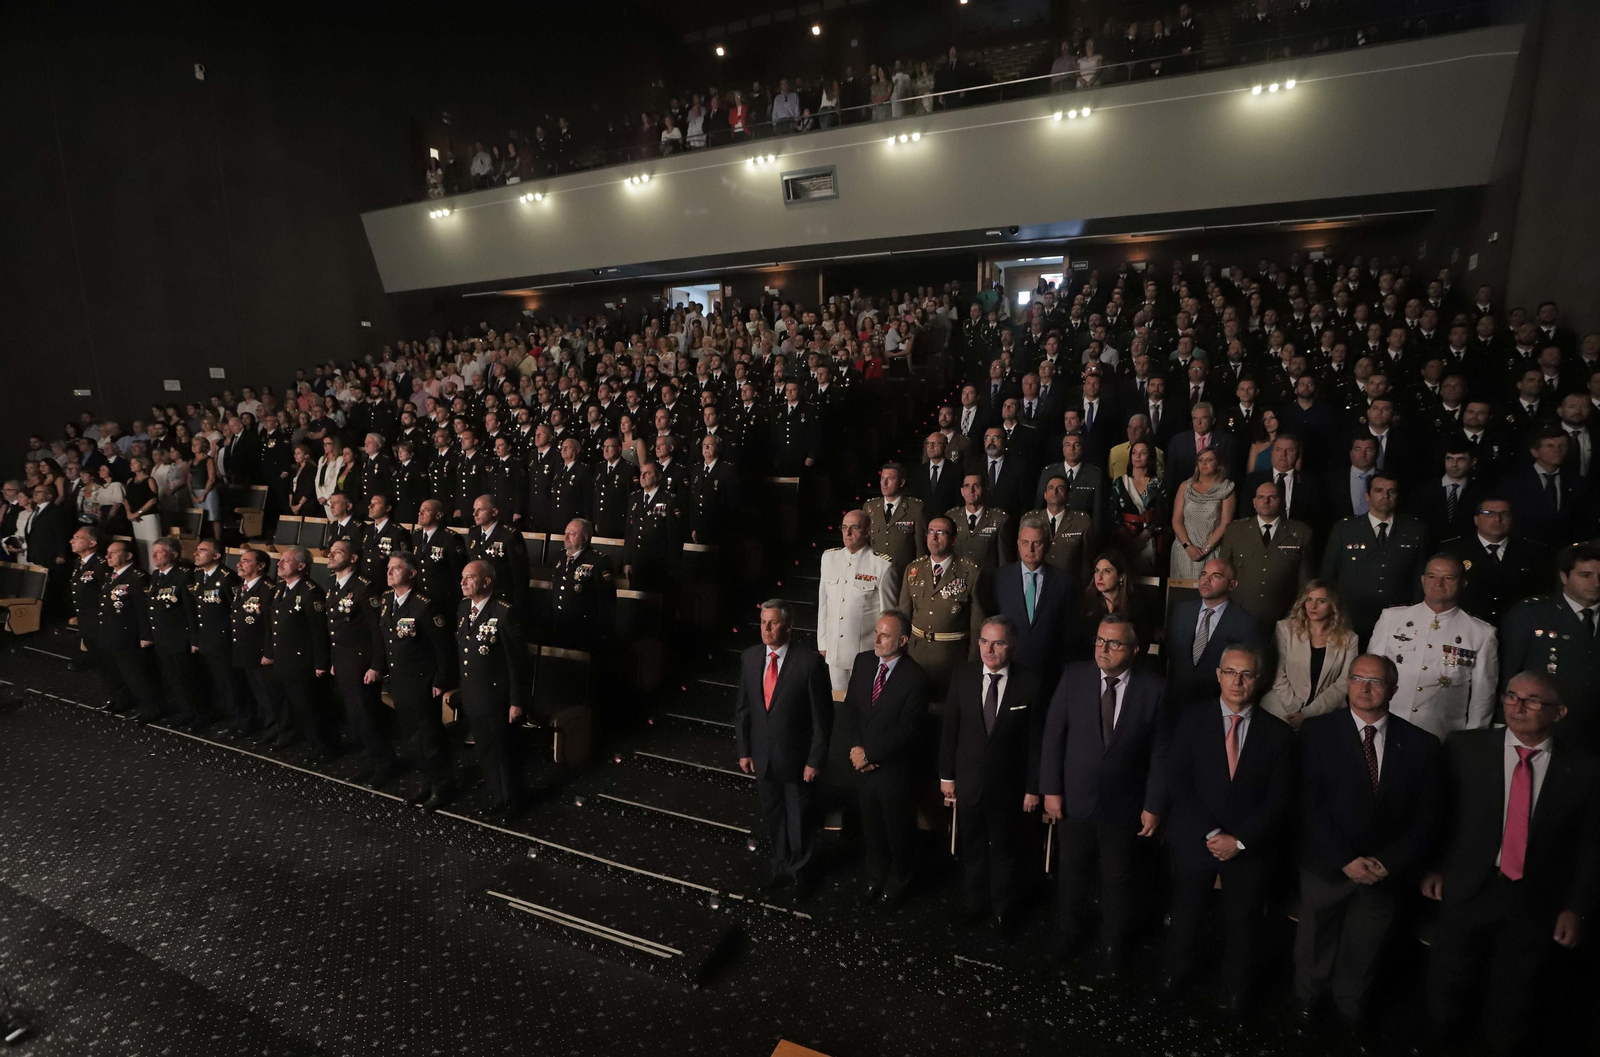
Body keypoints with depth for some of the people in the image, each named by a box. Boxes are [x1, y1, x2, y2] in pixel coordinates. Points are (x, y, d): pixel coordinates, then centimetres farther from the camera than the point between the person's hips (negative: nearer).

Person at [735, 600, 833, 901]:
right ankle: (781, 866, 46)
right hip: (762, 757, 4)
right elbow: (742, 707, 5)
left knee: (800, 820, 15)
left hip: (796, 759, -4)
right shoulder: (750, 657, -4)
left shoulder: (809, 661, -20)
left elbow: (823, 715, -14)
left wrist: (815, 760, -13)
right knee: (772, 817, 22)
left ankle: (801, 872, 41)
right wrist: (743, 750, 4)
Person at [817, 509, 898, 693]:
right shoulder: (829, 557, 5)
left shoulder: (882, 565, -12)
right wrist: (822, 642, 10)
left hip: (866, 652, -4)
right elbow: (823, 602, 9)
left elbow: (888, 611, -4)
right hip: (833, 650, 4)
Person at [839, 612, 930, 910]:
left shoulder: (915, 677, -22)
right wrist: (856, 747, -13)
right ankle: (876, 877, 48)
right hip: (864, 764, 5)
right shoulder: (862, 661, -5)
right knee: (871, 826, 23)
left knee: (899, 829, 18)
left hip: (895, 770, -5)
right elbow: (849, 708, 0)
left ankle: (899, 880, 44)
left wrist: (870, 754, -19)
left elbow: (907, 730, -22)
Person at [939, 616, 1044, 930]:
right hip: (968, 781, 2)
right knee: (972, 847, 20)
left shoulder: (1030, 683, -16)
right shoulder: (963, 677, -10)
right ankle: (974, 900, 45)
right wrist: (946, 776, 0)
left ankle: (1003, 906, 43)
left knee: (1004, 849, 19)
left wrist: (1034, 787, -6)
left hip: (1008, 784, -1)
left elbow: (1036, 739, -10)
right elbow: (949, 729, -3)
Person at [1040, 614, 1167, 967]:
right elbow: (1053, 736, -6)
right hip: (1074, 800, 1)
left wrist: (1154, 806, -6)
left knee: (1118, 880, 20)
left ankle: (1113, 943, 45)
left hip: (1123, 806, -1)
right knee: (1072, 872, 20)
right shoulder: (1074, 677, -11)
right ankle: (1069, 931, 46)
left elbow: (1160, 752, -8)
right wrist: (1051, 789, -7)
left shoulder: (1154, 688, -14)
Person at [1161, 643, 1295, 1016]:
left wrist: (1240, 841, -14)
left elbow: (1279, 800, -7)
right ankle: (1174, 974, 42)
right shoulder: (1192, 720, -6)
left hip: (1251, 846, 0)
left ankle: (1236, 991, 43)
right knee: (1186, 915, 17)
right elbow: (1177, 782, -10)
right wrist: (1211, 834, -16)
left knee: (1242, 923, 18)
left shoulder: (1278, 733, -5)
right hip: (1194, 841, 0)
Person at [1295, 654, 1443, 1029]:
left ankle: (1351, 1015, 43)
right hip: (1326, 868, -1)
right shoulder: (1318, 731, -10)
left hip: (1387, 874, 1)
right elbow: (1310, 804, -13)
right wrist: (1345, 860, -18)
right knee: (1315, 944, 19)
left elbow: (1427, 818, -5)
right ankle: (1307, 1002, 43)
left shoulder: (1422, 745, -4)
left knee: (1362, 956, 20)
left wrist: (1389, 863, -14)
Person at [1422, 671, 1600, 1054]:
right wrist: (1435, 866, -1)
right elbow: (1438, 809, 0)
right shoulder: (1465, 748, -9)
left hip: (1538, 903, 0)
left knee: (1509, 1007, 18)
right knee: (1446, 992, 15)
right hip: (1468, 890, 0)